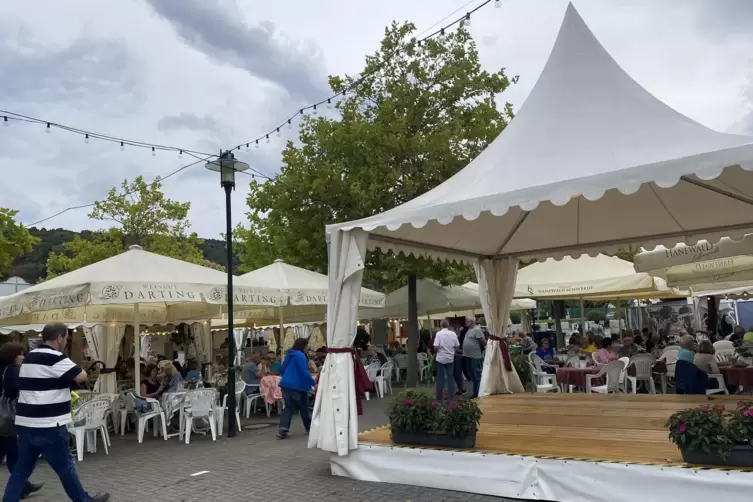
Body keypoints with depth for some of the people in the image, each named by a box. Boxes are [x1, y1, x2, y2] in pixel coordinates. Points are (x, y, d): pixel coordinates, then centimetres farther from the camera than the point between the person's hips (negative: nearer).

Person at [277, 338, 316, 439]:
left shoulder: (289, 355, 14)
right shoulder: (300, 355, -13)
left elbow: (283, 369, 23)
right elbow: (304, 372, -19)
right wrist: (314, 383, -15)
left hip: (286, 385, 7)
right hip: (297, 386, -7)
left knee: (289, 407, 5)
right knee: (303, 408, 8)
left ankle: (282, 429, -13)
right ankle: (310, 428, 22)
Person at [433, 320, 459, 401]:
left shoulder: (439, 333, -11)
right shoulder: (453, 333, -2)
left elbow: (436, 347, -17)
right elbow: (457, 346, 0)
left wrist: (438, 349, 5)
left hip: (440, 358, -2)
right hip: (450, 358, 2)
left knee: (440, 378, 6)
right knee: (450, 377, 10)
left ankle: (439, 398, 9)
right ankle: (450, 397, 12)